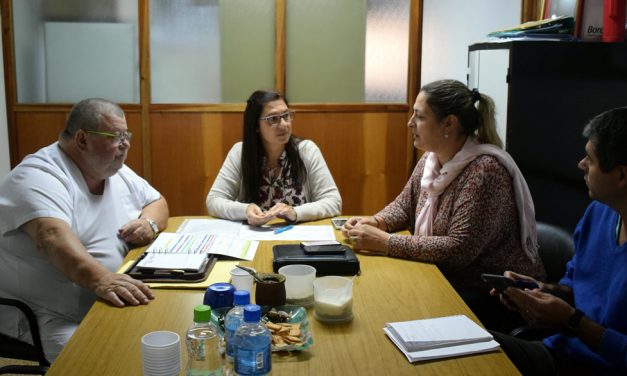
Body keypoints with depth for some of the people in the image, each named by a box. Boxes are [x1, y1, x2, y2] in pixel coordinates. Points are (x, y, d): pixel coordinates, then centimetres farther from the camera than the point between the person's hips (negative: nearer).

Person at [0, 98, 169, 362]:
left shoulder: (116, 171, 9)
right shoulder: (39, 178, -17)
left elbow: (157, 202, 19)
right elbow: (54, 237, -34)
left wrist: (149, 222, -6)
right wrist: (100, 278, -52)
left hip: (115, 302, 7)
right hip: (51, 318, -7)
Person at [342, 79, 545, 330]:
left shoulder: (485, 170, -23)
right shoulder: (431, 159, 1)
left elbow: (458, 249, -27)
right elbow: (404, 206, 14)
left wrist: (384, 242, -25)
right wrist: (373, 222, -8)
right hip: (447, 276, 7)